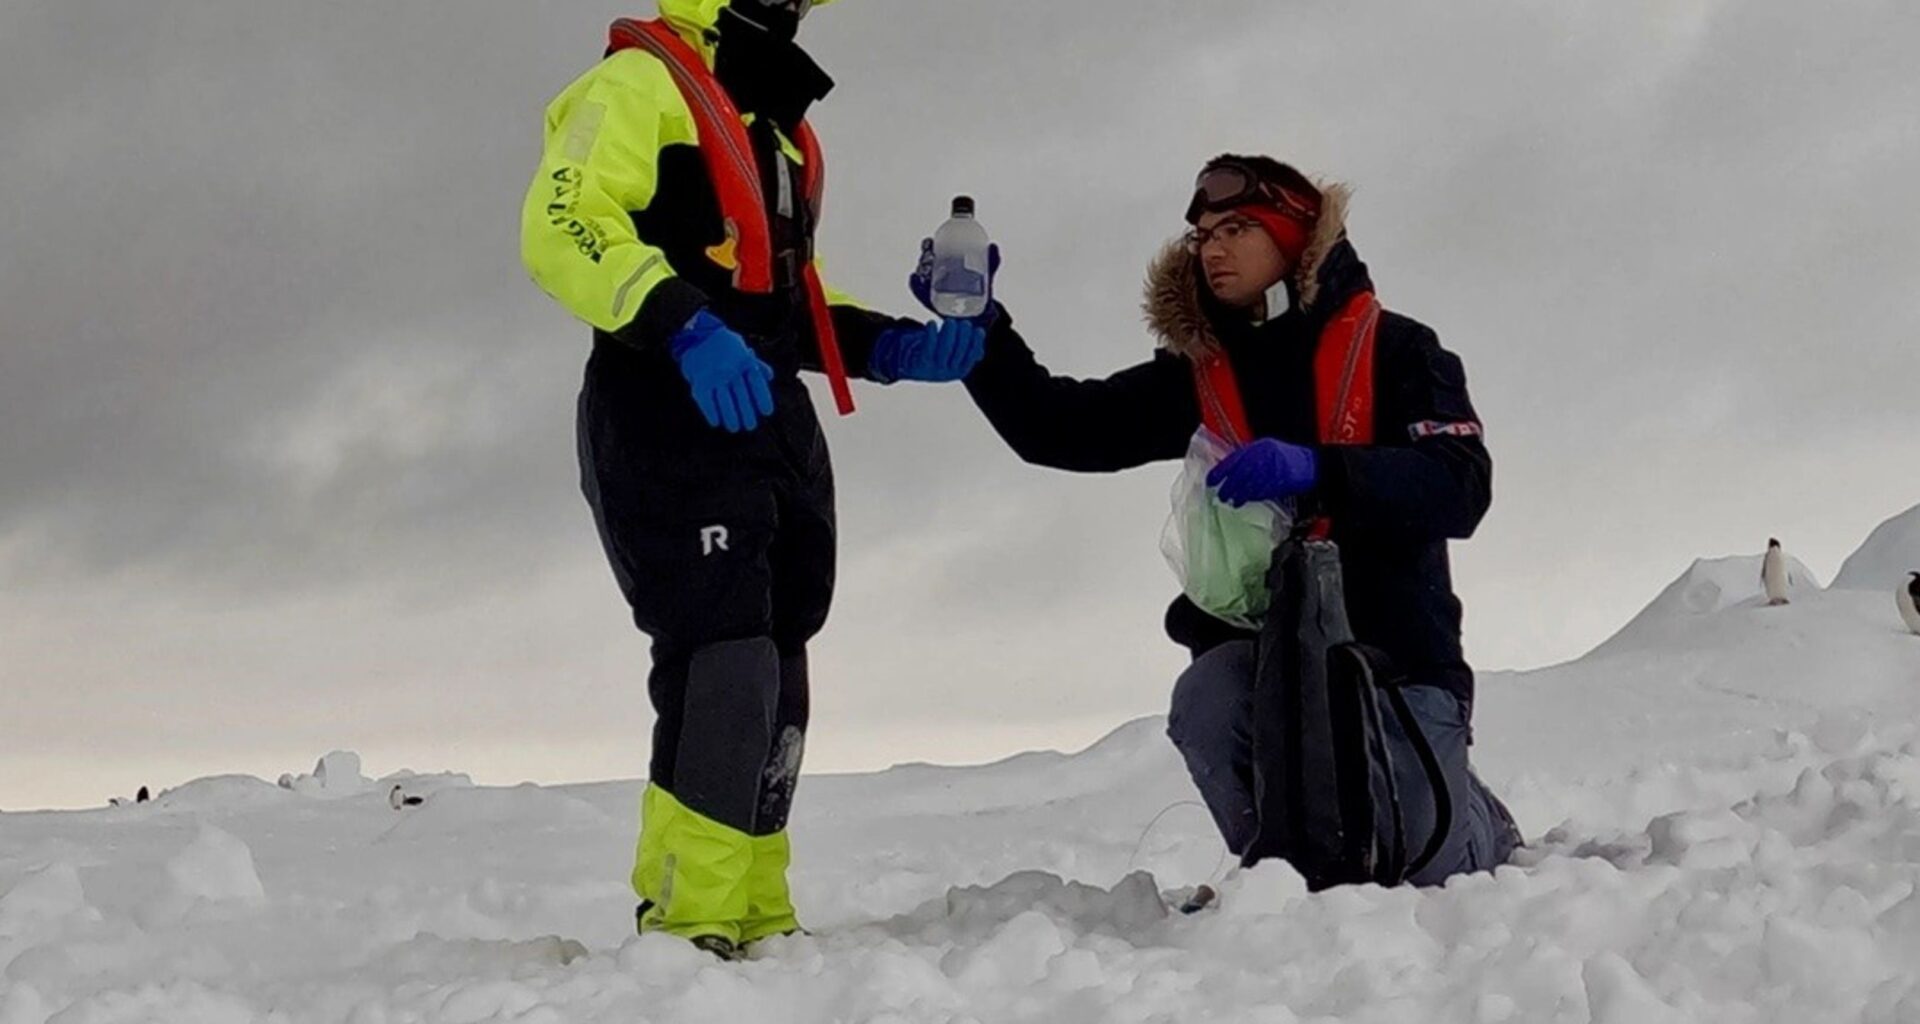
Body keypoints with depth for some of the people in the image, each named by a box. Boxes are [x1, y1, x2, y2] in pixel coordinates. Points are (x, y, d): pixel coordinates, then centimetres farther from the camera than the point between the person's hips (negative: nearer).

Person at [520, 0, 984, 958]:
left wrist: (891, 347, 11)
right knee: (724, 656, -19)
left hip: (775, 422, 9)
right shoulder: (641, 82, -1)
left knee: (774, 669, 7)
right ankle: (687, 929, -18)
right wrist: (685, 327, -30)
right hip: (667, 416, -9)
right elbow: (563, 228, -16)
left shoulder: (780, 131, 26)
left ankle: (754, 923, 13)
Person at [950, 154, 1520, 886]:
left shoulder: (1393, 350, -3)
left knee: (1418, 862, -11)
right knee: (1208, 706, -30)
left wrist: (1317, 470, -33)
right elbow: (1056, 428, 6)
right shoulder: (1197, 374, 10)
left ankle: (1478, 826, 28)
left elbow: (1459, 487, -17)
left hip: (1395, 642, -2)